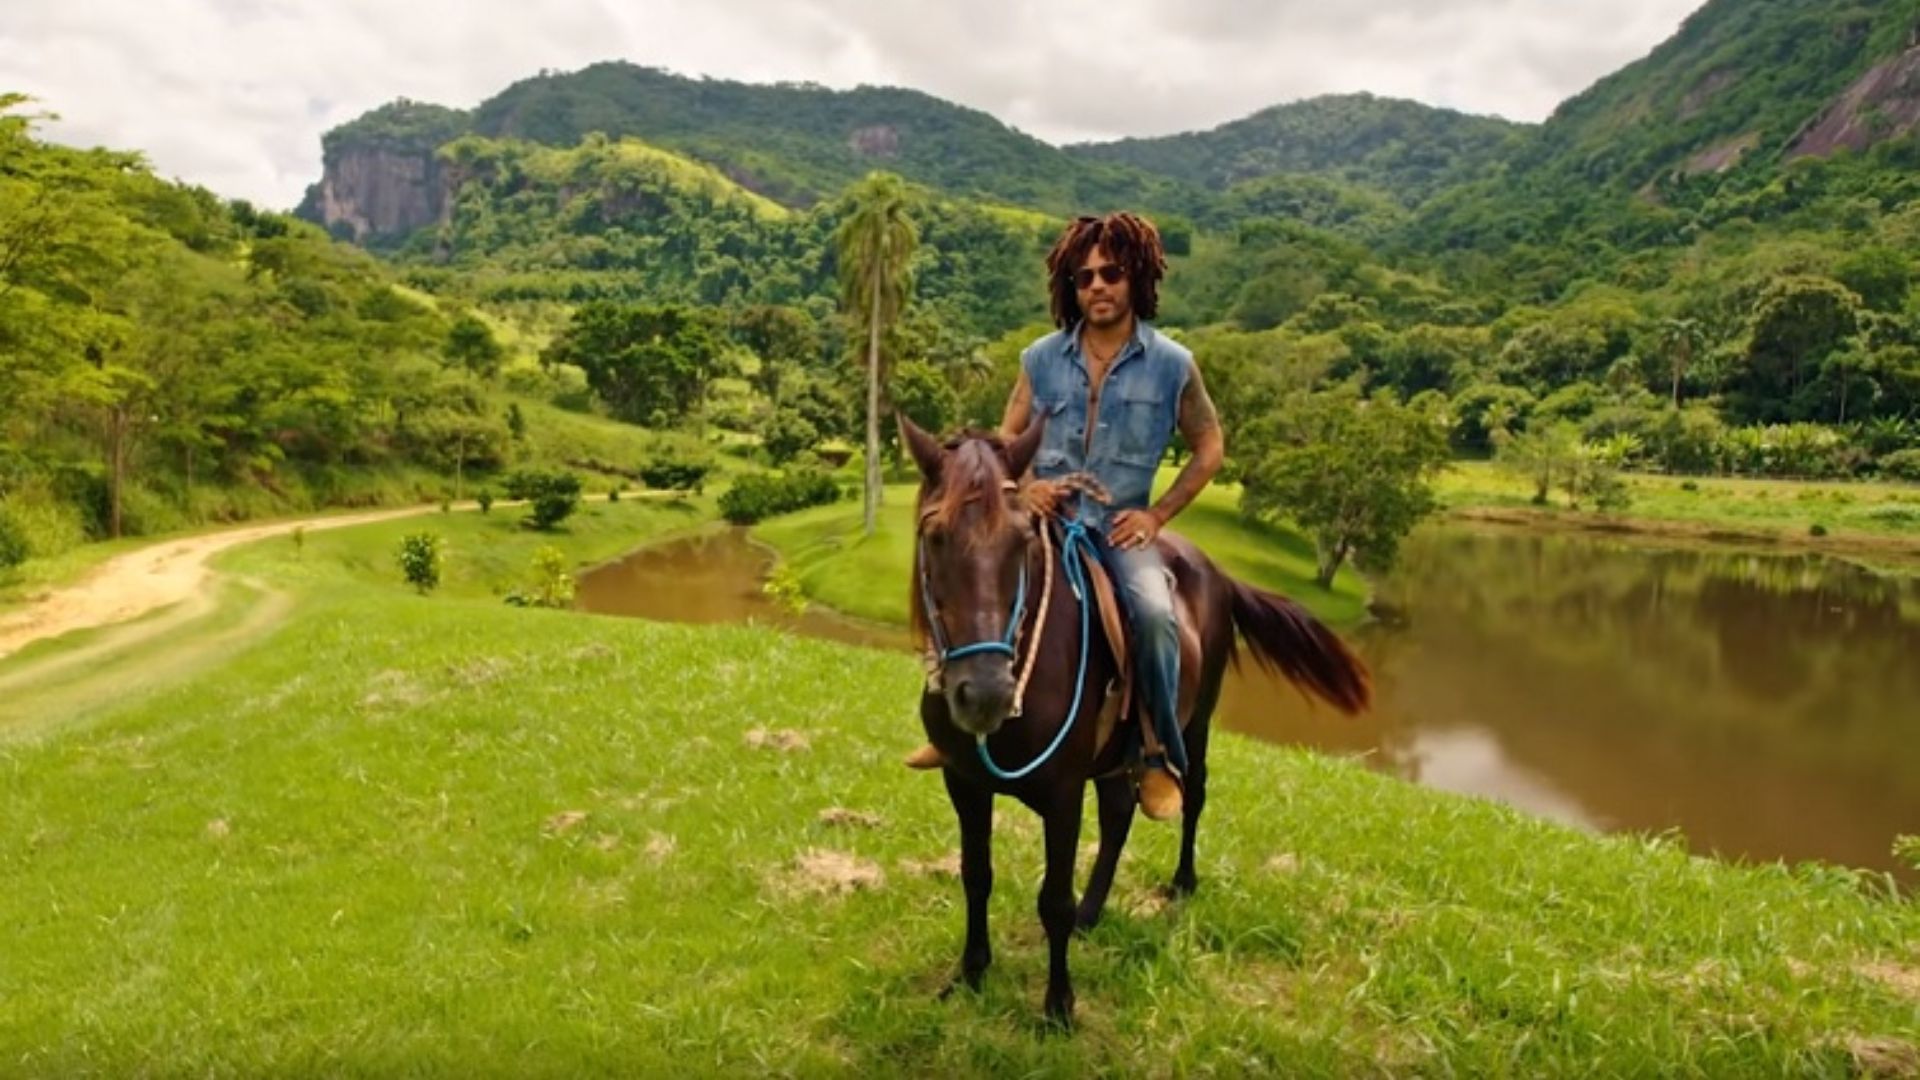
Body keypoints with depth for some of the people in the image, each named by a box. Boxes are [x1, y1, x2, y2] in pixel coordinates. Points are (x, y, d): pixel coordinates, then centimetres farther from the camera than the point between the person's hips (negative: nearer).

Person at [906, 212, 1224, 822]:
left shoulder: (1172, 365, -2)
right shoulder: (1042, 359, 3)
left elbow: (1209, 447, 7)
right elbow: (1006, 439, 13)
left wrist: (1158, 514, -3)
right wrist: (1025, 486, -8)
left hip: (1121, 528, -2)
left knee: (1153, 611, -31)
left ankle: (1162, 757, -9)